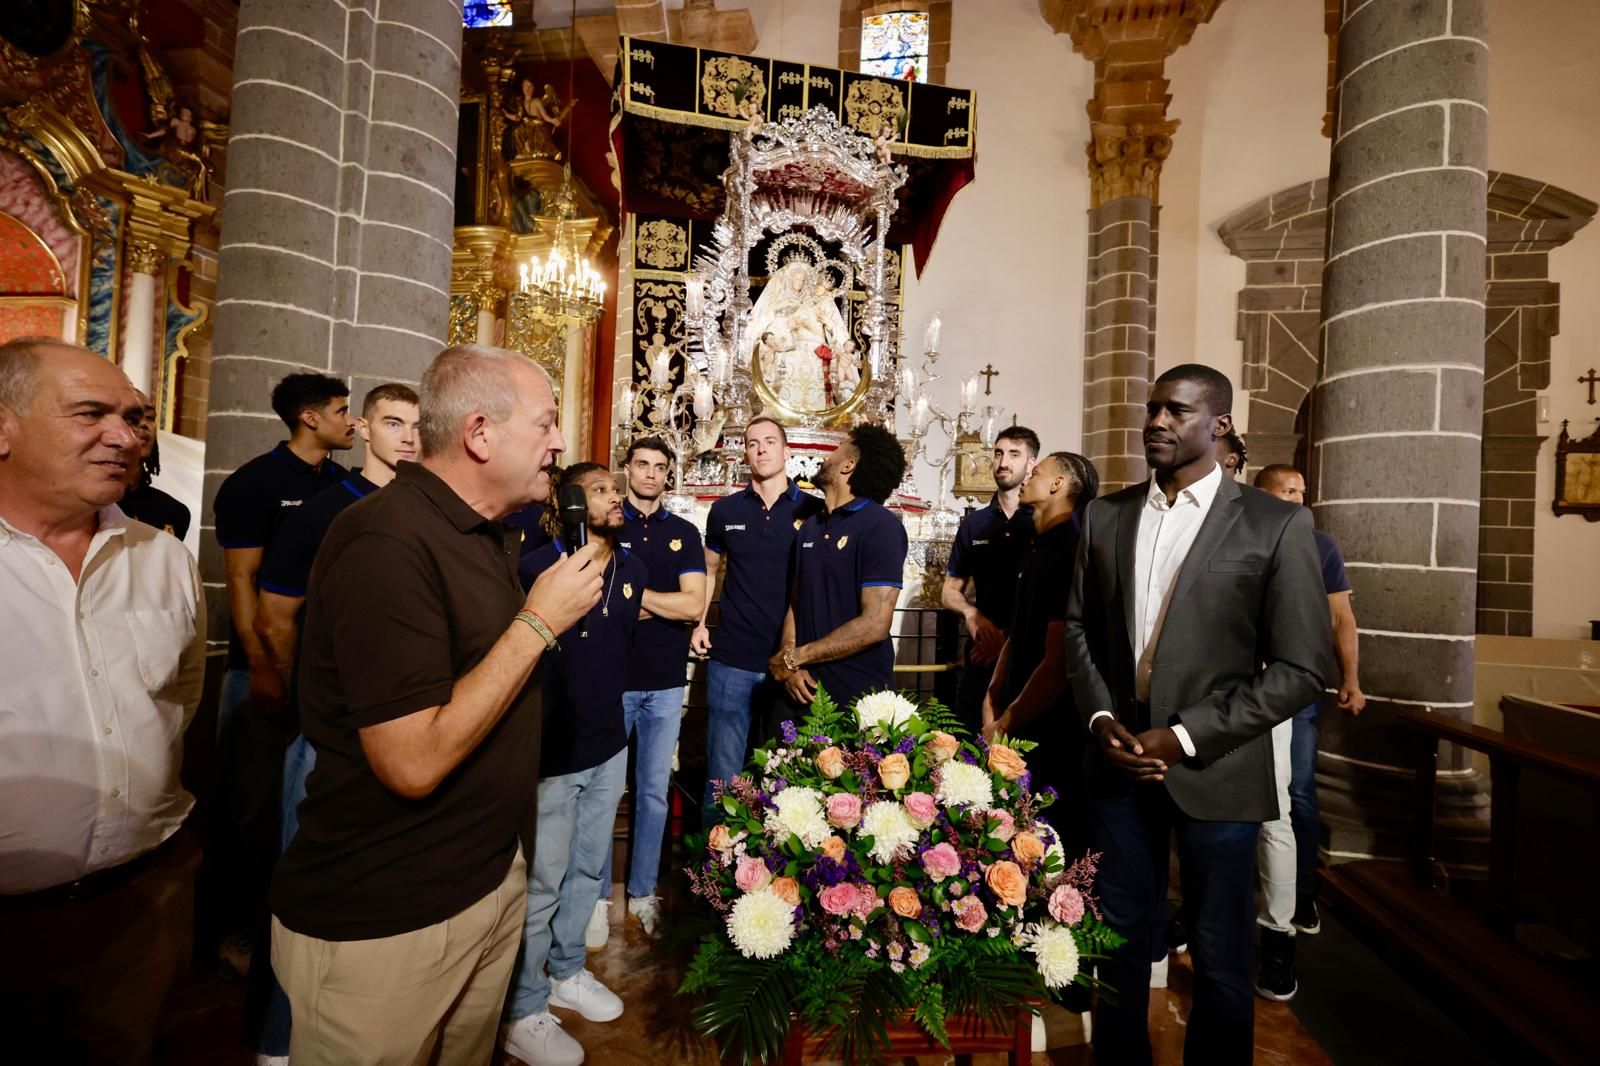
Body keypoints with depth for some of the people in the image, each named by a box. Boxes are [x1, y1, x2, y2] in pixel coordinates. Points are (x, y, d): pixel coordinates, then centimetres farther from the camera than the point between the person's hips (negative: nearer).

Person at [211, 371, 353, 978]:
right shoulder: (255, 482, -6)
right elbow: (241, 577, -10)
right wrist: (261, 666, -16)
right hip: (268, 666, -5)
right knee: (254, 801, 6)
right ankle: (239, 927, 22)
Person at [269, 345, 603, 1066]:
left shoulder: (492, 537, 7)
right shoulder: (385, 541, -24)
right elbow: (415, 763, -28)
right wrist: (540, 621, -22)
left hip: (493, 879, 9)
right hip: (382, 924, -8)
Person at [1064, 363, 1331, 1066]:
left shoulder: (1275, 525, -6)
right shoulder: (1105, 516, 5)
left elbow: (1302, 668, -8)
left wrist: (1185, 737, -14)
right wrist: (1100, 716, -5)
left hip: (1216, 772, -3)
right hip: (1119, 762, 3)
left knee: (1219, 957, 14)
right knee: (1120, 942, 16)